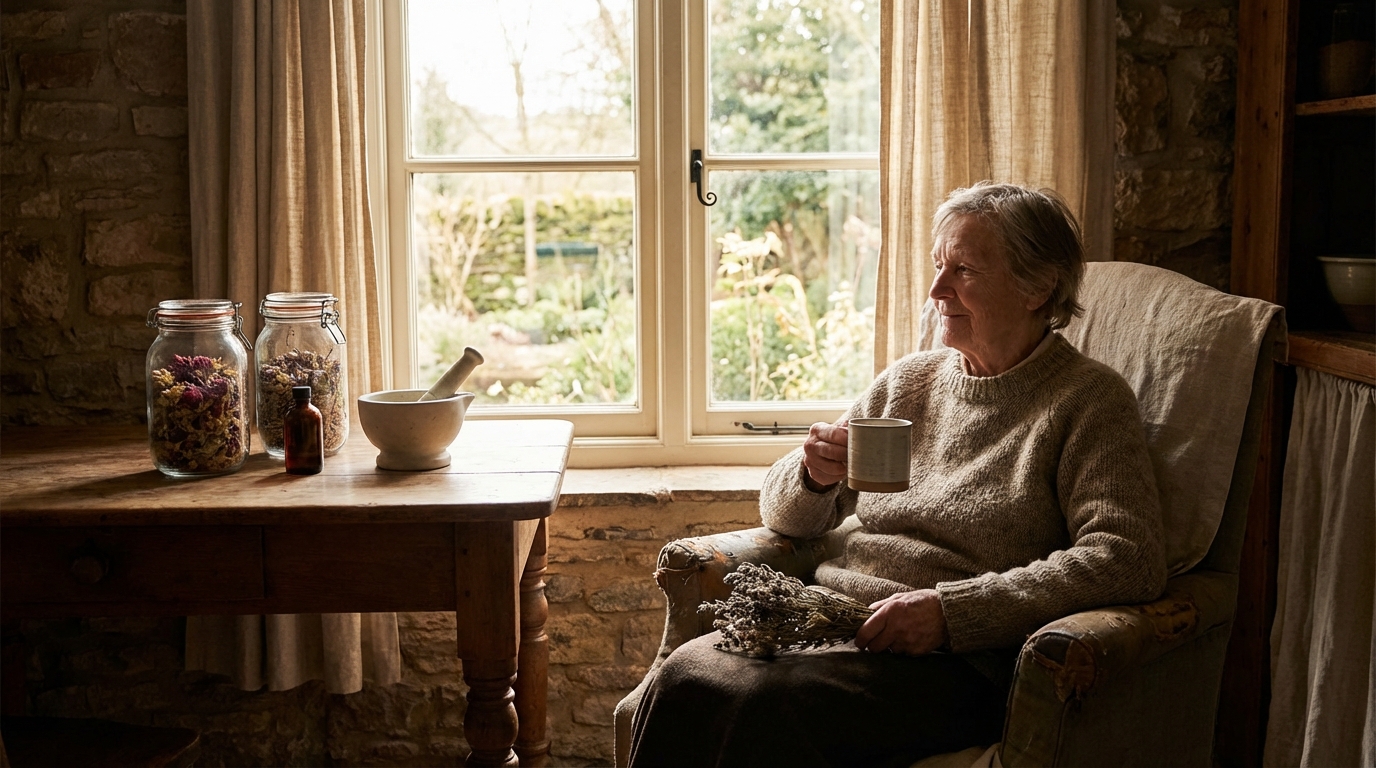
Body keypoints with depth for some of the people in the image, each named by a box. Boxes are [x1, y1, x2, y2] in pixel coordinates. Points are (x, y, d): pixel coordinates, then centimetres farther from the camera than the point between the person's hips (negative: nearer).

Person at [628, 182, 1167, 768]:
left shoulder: (1089, 401, 1)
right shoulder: (907, 381, 17)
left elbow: (1130, 560, -14)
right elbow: (784, 517, 22)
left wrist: (951, 609, -20)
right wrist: (813, 477, -5)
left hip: (957, 660, -5)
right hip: (829, 621, 5)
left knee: (763, 705, -31)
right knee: (681, 680, -24)